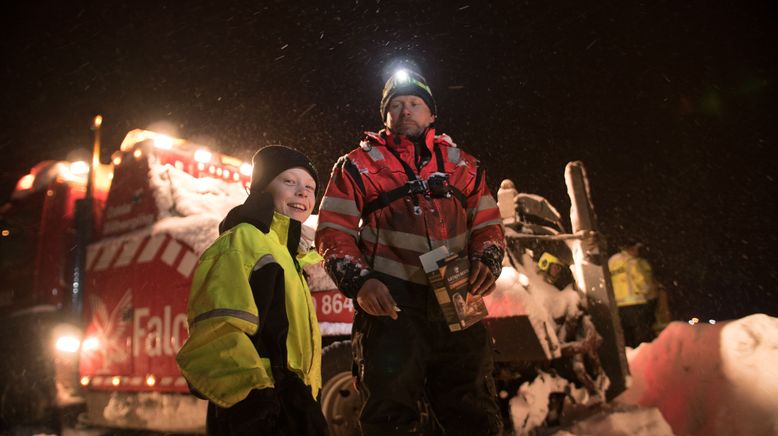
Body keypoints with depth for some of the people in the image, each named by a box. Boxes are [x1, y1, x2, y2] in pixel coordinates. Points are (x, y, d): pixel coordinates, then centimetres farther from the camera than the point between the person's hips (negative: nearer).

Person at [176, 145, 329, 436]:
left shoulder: (282, 251, 21)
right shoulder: (244, 240, -11)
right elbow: (221, 332, -23)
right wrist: (255, 400, -30)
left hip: (291, 409, 10)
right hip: (255, 412, -10)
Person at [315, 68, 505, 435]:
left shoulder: (463, 166, 17)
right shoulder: (358, 165, 7)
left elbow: (487, 224, 17)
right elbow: (333, 231, 2)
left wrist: (487, 261, -4)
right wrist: (359, 281, -14)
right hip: (388, 303, -3)